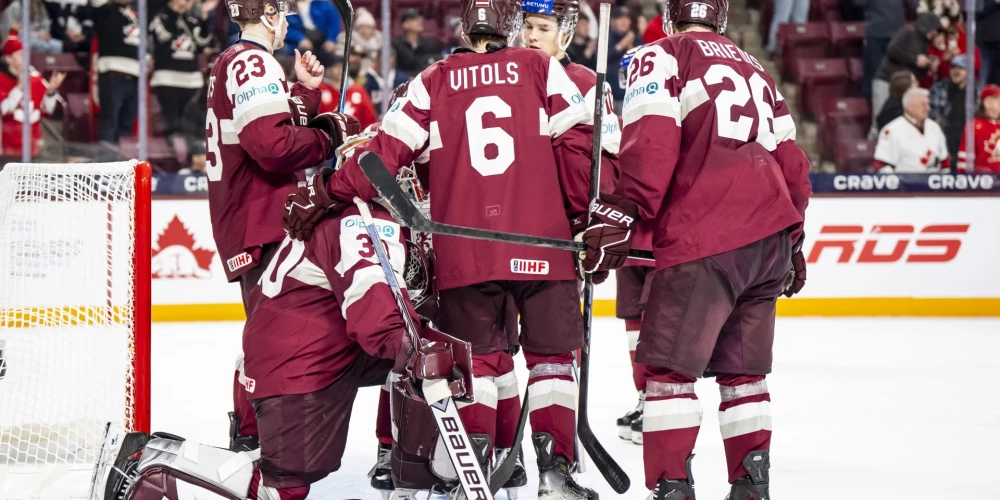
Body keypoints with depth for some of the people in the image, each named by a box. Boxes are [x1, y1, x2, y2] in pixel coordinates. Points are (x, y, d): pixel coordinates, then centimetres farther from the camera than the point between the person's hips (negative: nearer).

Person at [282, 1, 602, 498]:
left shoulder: (435, 80, 6)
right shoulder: (543, 70, 3)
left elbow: (388, 151, -1)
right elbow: (575, 145, -3)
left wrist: (326, 193, 5)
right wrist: (590, 217, 6)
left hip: (464, 251, 1)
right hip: (542, 245, -1)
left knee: (478, 359, 12)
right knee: (551, 356, 9)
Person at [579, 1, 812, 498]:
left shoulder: (662, 57, 3)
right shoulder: (754, 70, 24)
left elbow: (650, 143, -12)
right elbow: (790, 161, 25)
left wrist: (618, 215, -13)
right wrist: (791, 242, 32)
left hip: (706, 239, -7)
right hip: (771, 237, 7)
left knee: (669, 365, -4)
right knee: (742, 368, 16)